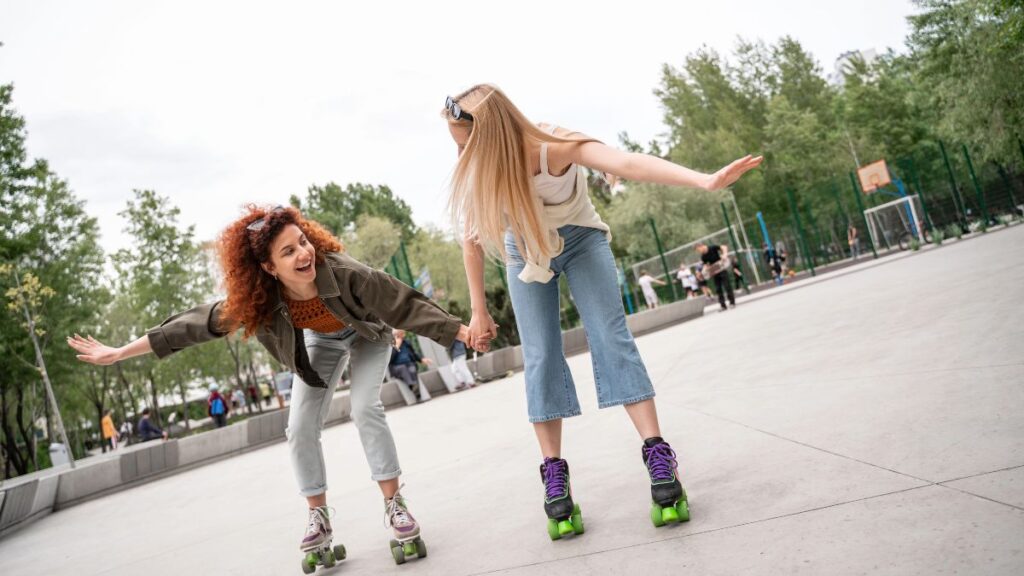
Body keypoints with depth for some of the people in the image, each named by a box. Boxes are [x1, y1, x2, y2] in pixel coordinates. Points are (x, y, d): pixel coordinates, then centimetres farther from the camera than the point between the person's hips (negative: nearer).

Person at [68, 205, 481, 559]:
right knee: (300, 429, -3)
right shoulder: (257, 301, -32)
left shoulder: (343, 272, -41)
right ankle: (319, 517, 13)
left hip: (366, 335, -3)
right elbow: (198, 323, -24)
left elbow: (407, 305, -34)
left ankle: (395, 505, -9)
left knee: (365, 408, -23)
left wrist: (462, 331, -31)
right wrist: (120, 352, -22)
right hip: (319, 342, 4)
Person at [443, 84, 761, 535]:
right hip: (525, 254, 3)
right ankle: (554, 474, -1)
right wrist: (479, 312, -3)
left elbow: (628, 163, -51)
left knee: (610, 336, -16)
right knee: (540, 358, -7)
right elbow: (473, 241, -8)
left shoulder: (552, 148, -35)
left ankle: (658, 456, -15)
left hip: (581, 240, -2)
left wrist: (705, 180, -66)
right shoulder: (476, 175, -23)